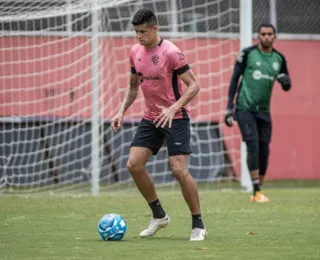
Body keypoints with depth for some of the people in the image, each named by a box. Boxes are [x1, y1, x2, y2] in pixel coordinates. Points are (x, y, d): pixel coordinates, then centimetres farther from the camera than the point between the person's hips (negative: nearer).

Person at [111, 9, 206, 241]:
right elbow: (133, 86, 18)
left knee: (179, 170, -15)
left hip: (175, 118, -7)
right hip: (150, 118, 7)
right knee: (134, 164, -4)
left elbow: (194, 85, -17)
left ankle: (198, 225, -1)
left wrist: (173, 109, -28)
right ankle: (159, 216, 13)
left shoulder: (171, 52, -17)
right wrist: (122, 111, 4)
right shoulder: (136, 52, 5)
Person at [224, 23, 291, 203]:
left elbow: (287, 87, 14)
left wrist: (285, 81, -11)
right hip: (245, 108, -4)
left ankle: (258, 192, 15)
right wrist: (230, 107, -7)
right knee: (253, 144, -16)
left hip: (264, 110, 4)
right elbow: (235, 79, -2)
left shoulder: (279, 58, 7)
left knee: (264, 150, 3)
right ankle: (257, 191, -14)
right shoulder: (248, 54, -5)